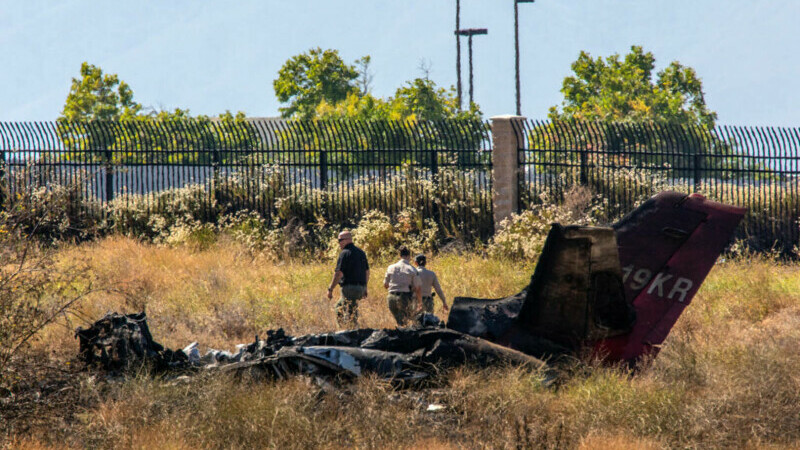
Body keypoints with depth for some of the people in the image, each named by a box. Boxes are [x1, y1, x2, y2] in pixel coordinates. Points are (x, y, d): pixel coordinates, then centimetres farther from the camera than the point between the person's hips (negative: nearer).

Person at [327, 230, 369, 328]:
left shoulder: (345, 253, -11)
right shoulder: (361, 252, 14)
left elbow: (338, 273, -16)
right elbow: (367, 272, 18)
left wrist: (330, 289, -12)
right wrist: (365, 288, 25)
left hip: (349, 287, -9)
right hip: (361, 287, 9)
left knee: (350, 316, -5)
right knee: (339, 307, 22)